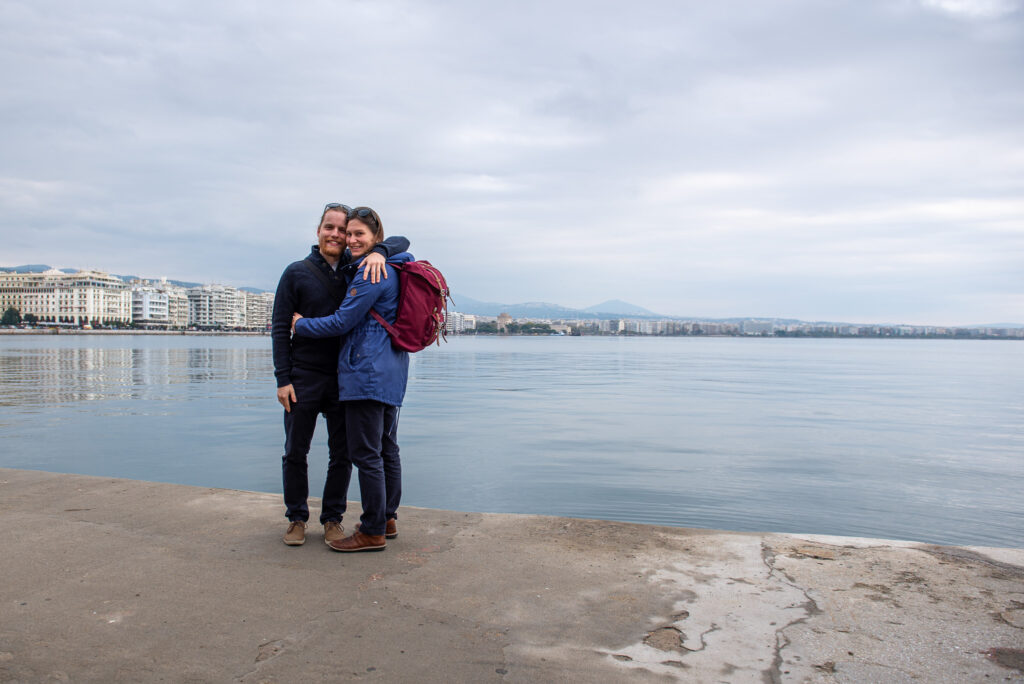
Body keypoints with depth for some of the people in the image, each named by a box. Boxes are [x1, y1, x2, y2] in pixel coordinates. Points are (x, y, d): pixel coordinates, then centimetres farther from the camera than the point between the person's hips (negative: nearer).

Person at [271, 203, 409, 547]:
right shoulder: (297, 273, -1)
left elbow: (402, 242, 1)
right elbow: (280, 328, -2)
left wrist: (378, 252, -22)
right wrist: (283, 379, -8)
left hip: (346, 378, 2)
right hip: (304, 378, -1)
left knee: (341, 455, 7)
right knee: (295, 453, 7)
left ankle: (332, 518, 23)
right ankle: (297, 518, 23)